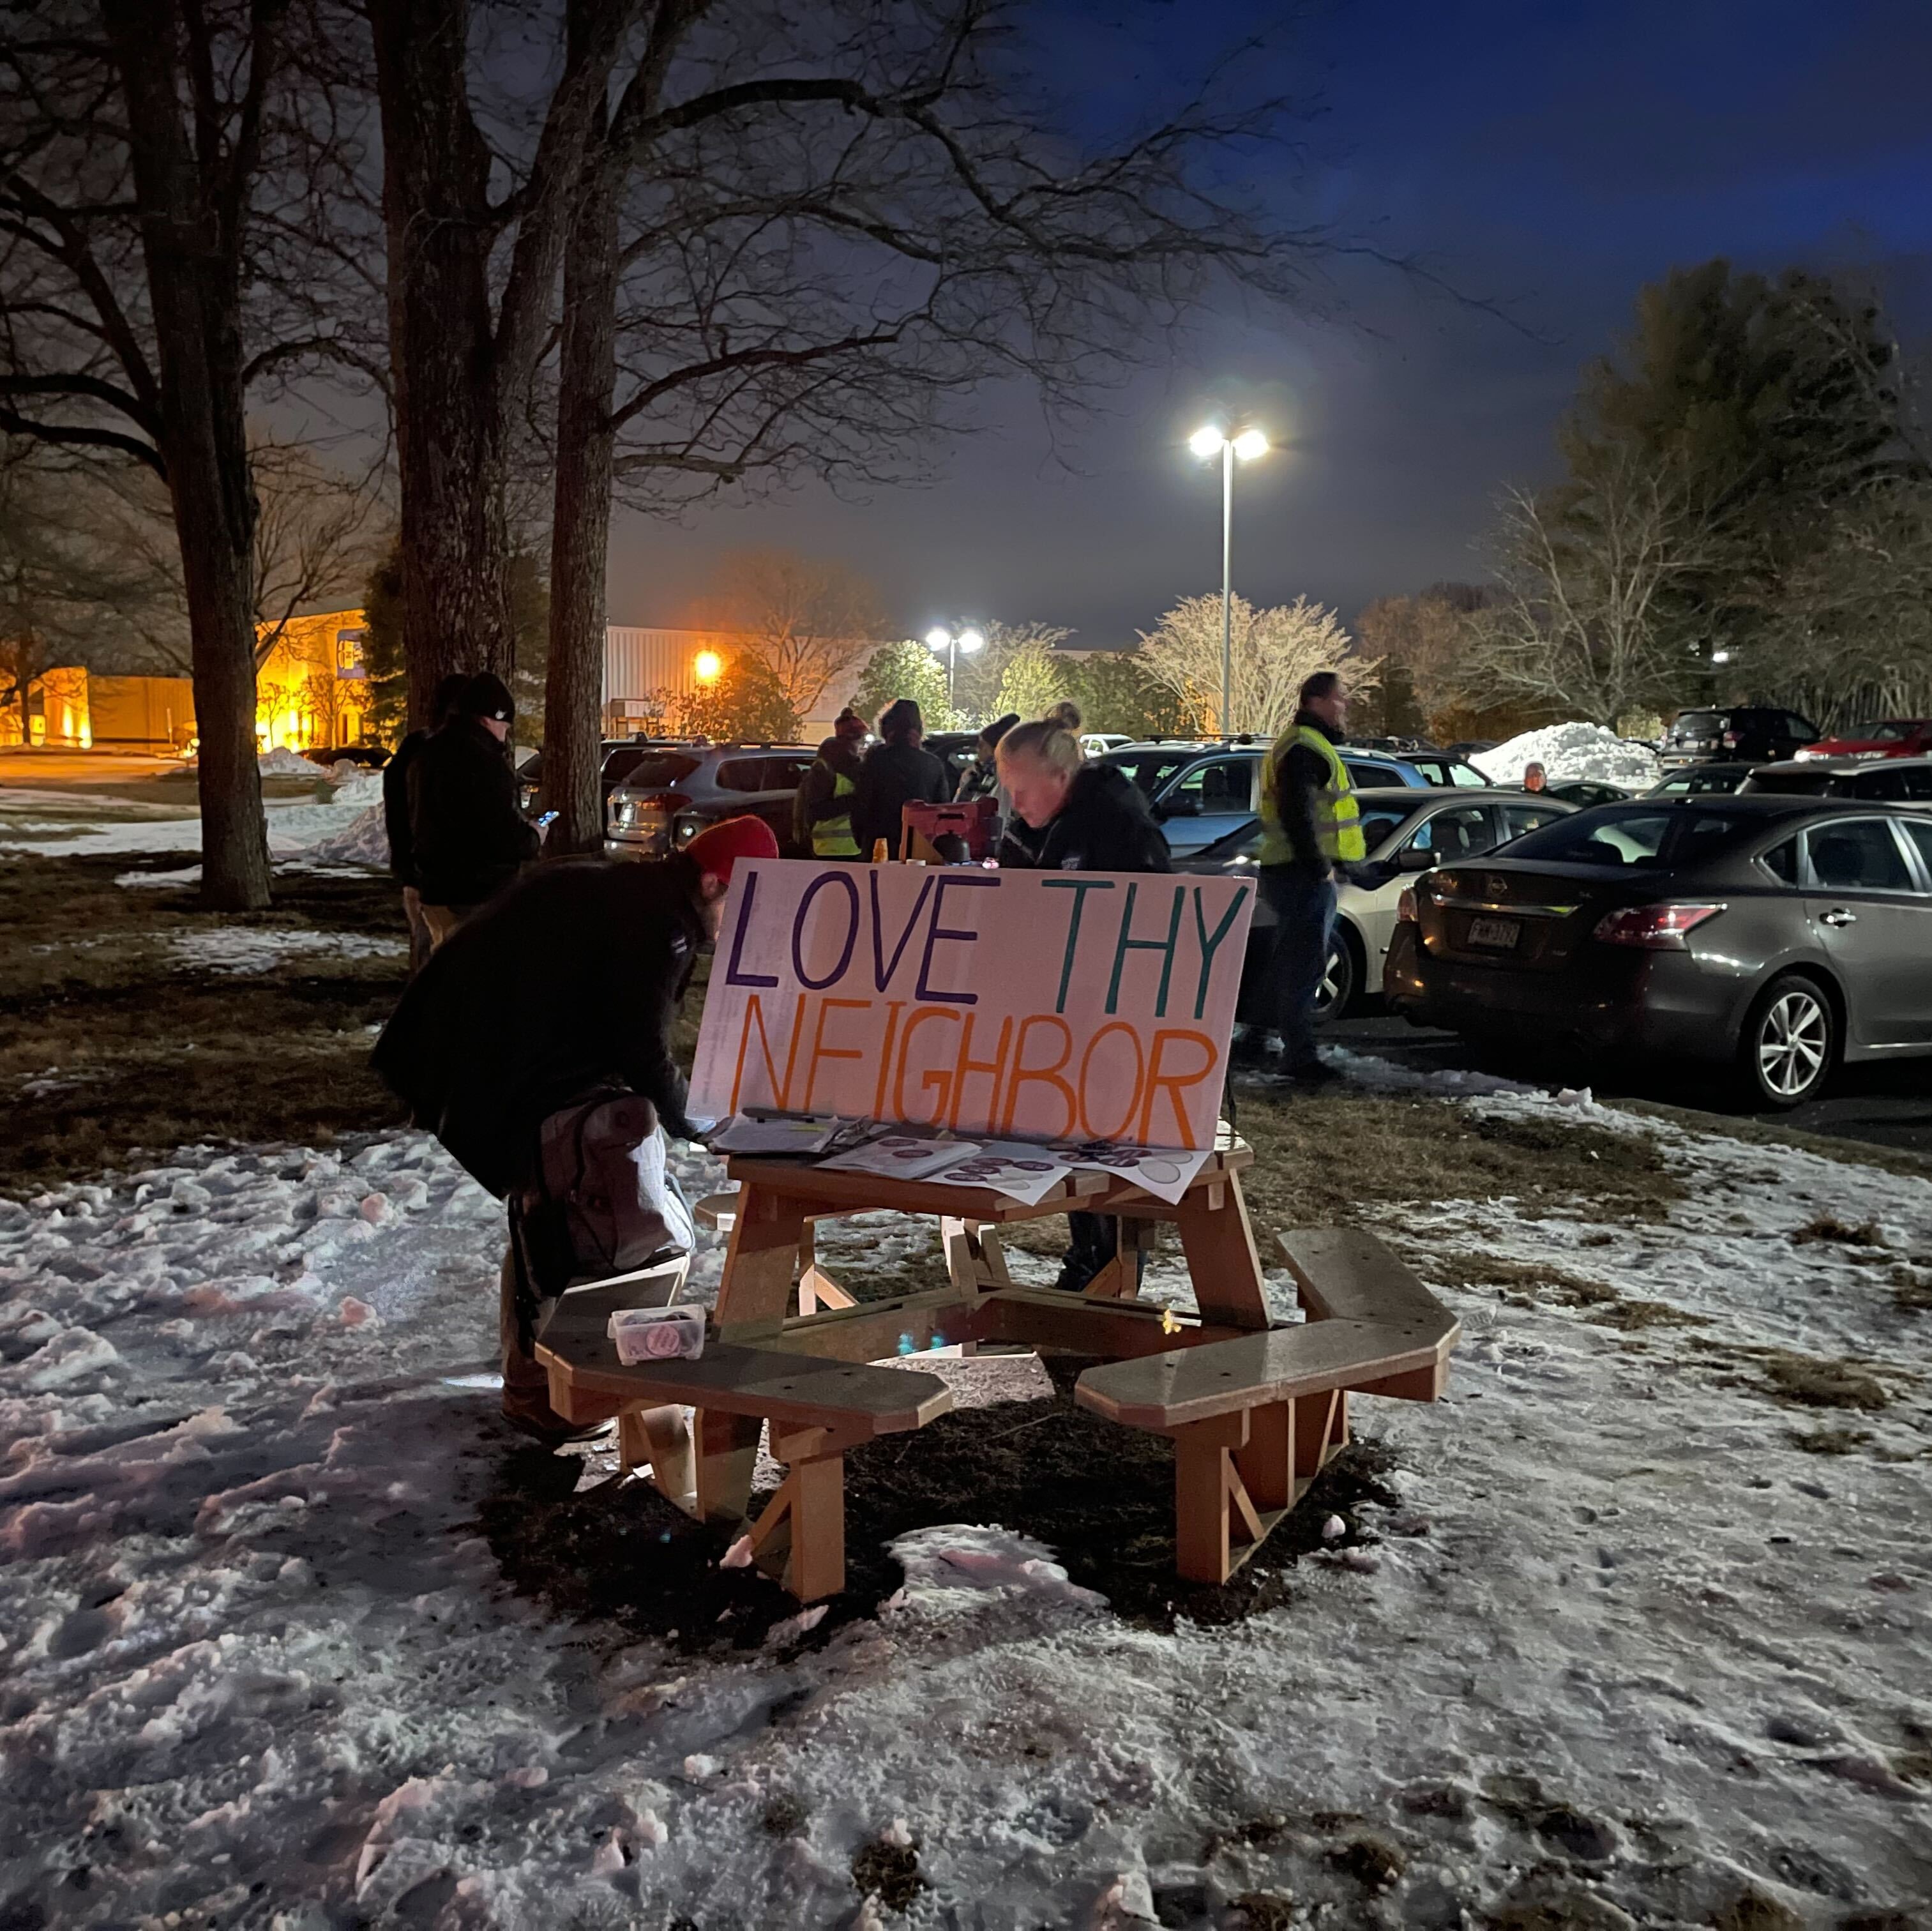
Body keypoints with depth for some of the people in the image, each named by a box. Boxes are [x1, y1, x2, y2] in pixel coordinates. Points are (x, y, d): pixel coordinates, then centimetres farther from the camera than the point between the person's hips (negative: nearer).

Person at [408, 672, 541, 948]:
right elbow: (505, 835, -23)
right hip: (481, 895, -9)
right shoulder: (484, 763, -19)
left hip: (434, 892, 9)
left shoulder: (425, 757, 12)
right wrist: (533, 837, -1)